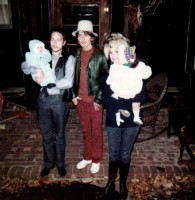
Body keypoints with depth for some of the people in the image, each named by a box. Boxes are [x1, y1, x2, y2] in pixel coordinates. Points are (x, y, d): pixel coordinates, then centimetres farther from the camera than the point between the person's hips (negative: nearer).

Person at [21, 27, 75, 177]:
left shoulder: (69, 59, -6)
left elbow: (68, 82, -18)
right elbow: (24, 68, -5)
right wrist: (37, 68, -25)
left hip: (59, 100, -3)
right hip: (43, 99, 3)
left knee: (59, 135, 13)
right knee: (46, 135, 16)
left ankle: (60, 163, 34)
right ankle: (48, 163, 36)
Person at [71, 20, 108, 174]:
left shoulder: (99, 55, -10)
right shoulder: (76, 55, 5)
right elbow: (74, 76, 12)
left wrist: (98, 99, -13)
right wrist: (74, 94, 3)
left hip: (95, 100, -4)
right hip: (80, 99, 5)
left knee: (97, 131, 9)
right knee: (86, 131, 17)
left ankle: (96, 160, 26)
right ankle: (87, 157, 33)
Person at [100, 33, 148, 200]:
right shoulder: (106, 73, -2)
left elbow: (143, 95, -15)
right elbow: (106, 99, -9)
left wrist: (120, 95, -23)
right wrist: (120, 109, -24)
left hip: (131, 121, -1)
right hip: (113, 120, 1)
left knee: (125, 154, 14)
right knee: (113, 154, 15)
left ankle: (123, 184, 35)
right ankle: (111, 182, 36)